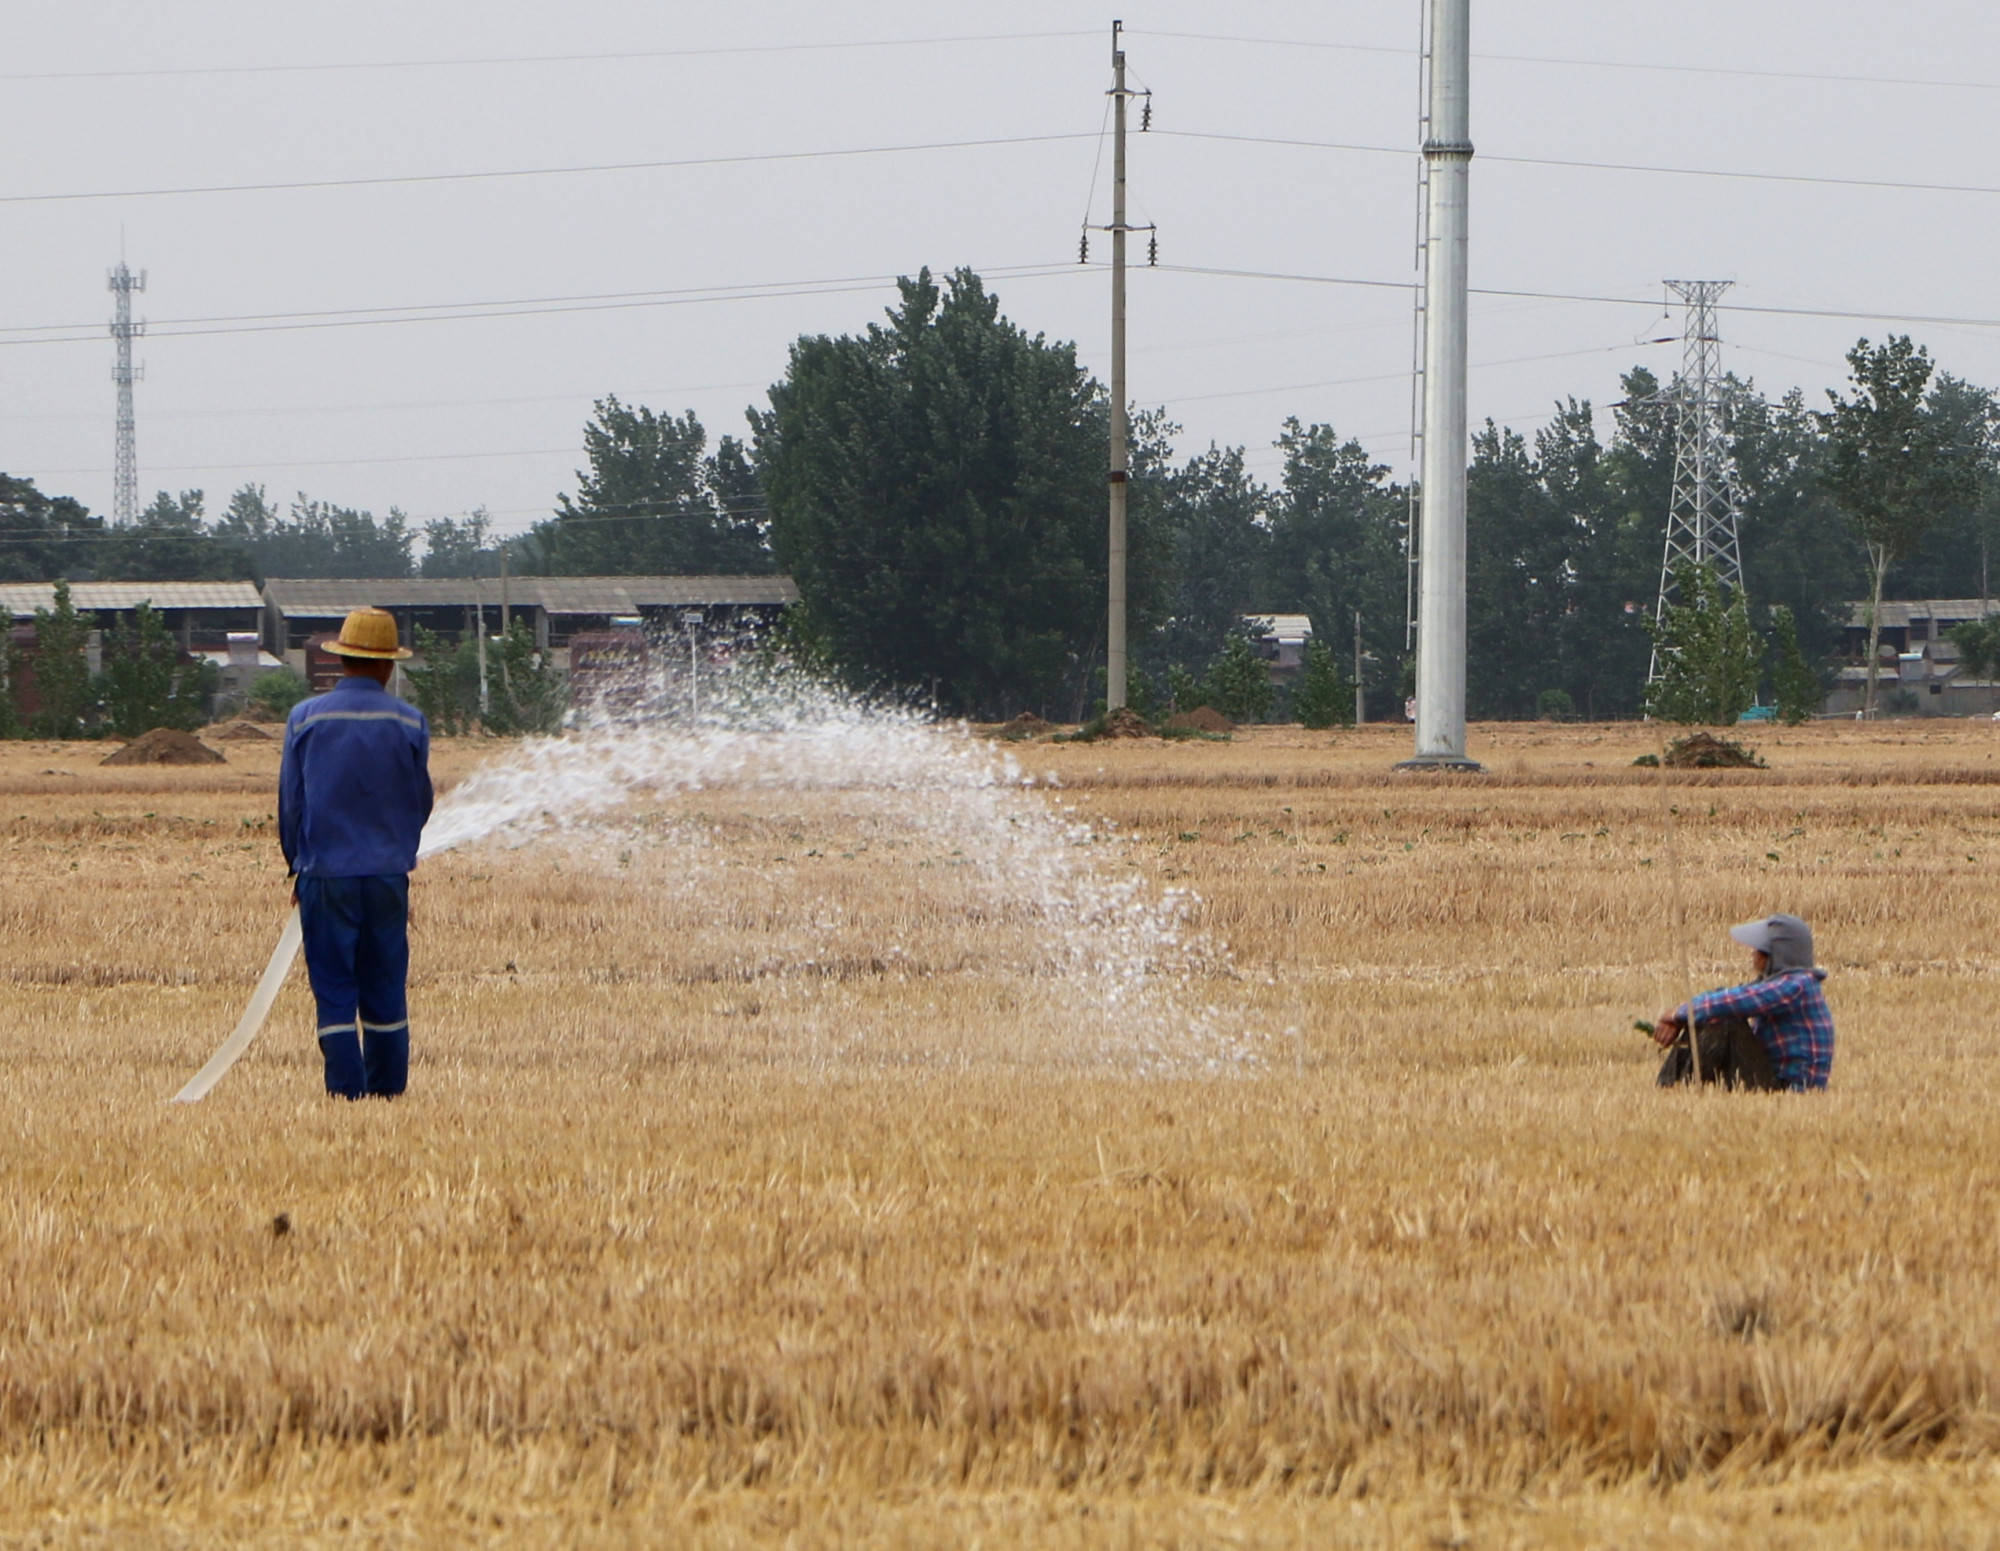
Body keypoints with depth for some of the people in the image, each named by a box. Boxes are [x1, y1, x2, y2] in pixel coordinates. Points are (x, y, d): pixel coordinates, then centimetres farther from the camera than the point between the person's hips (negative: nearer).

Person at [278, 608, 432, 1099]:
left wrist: (298, 868, 17)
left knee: (334, 991, 2)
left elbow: (290, 805, 3)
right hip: (388, 873, 1)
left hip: (325, 874, -1)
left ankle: (345, 1088, -4)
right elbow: (421, 804, 9)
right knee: (385, 990, 10)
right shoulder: (409, 723, -1)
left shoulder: (304, 719, -3)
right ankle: (388, 1085, 12)